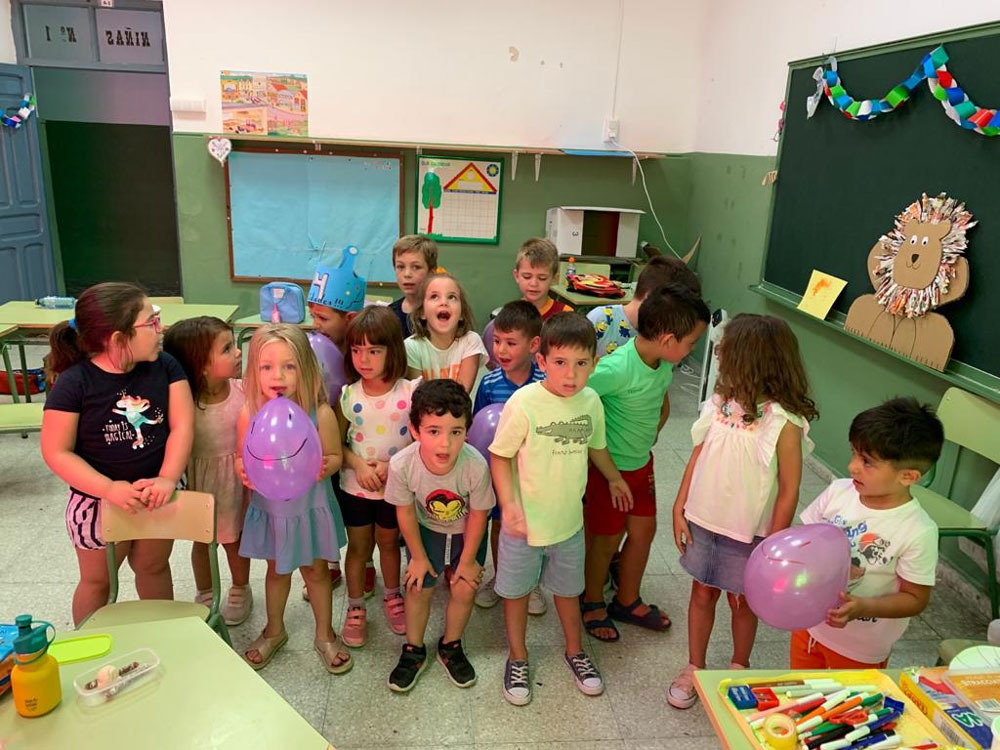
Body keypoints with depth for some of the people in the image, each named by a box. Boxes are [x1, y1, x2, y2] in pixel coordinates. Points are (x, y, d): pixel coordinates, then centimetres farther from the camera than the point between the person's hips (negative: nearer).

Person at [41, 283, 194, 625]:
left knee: (154, 567, 22)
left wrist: (168, 478, -24)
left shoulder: (164, 366, -9)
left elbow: (182, 425, -11)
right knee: (97, 580, 19)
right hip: (99, 500, -2)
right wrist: (110, 488, -27)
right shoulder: (74, 383, -19)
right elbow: (57, 452, -16)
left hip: (157, 493, 3)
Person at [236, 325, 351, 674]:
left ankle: (324, 634, 39)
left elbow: (335, 456, -10)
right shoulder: (250, 414, -15)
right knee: (277, 569, 22)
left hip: (309, 506, -2)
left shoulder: (319, 413, -21)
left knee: (315, 569, 16)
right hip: (269, 506, 2)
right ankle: (274, 630, 48)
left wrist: (324, 467, -32)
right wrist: (243, 471, -24)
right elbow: (241, 458, -2)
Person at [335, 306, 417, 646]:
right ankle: (355, 608, 32)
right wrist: (359, 465, -20)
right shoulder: (348, 395, -9)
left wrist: (392, 465, -22)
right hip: (355, 486, 1)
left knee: (389, 542, 19)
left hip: (395, 486, -1)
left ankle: (392, 597, 42)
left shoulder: (409, 392, -14)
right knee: (358, 546, 14)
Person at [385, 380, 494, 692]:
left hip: (466, 532, 0)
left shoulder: (476, 466, -38)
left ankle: (450, 646, 31)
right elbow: (406, 512, -15)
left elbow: (478, 515, -19)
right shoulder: (402, 465, -35)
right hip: (426, 529, 1)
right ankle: (413, 651, 31)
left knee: (464, 589, 2)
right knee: (419, 587, 5)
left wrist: (467, 560, -7)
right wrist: (418, 557, -4)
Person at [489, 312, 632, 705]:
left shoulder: (590, 401, -7)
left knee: (568, 589, 23)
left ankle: (575, 652, 46)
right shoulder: (523, 403, -23)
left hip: (569, 521, 4)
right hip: (524, 522, -4)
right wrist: (509, 504, -24)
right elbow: (500, 455, -14)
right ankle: (517, 659, 38)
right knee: (516, 591, 15)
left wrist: (614, 478, 27)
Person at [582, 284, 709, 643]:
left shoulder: (664, 364, -6)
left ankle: (627, 602, 40)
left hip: (642, 464, 7)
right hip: (608, 467, -7)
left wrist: (646, 445, 9)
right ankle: (592, 603, 37)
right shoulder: (617, 368, -31)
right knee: (607, 539, 10)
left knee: (644, 531, 18)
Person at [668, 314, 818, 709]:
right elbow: (698, 456, 2)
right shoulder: (721, 402, -5)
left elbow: (789, 491, -16)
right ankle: (694, 668, 37)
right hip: (704, 521, 4)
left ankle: (738, 667, 43)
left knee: (742, 601, 17)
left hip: (749, 532, -4)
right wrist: (680, 509, 2)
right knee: (703, 593, 17)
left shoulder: (785, 423, -21)